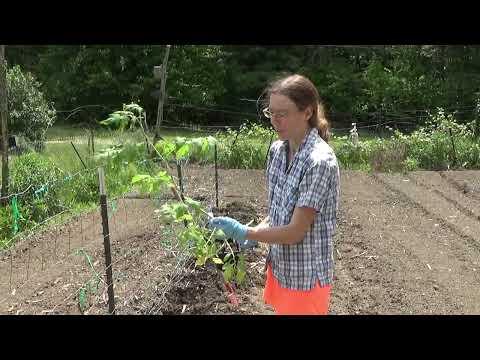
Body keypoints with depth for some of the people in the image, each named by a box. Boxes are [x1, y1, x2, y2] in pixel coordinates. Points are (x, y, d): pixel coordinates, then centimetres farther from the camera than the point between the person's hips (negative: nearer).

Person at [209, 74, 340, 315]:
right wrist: (255, 235, -4)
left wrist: (244, 232, -21)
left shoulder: (320, 161, -25)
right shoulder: (277, 150, -1)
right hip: (280, 266, 7)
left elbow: (295, 232, -23)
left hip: (305, 276, -7)